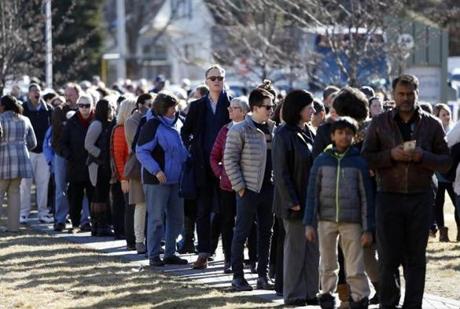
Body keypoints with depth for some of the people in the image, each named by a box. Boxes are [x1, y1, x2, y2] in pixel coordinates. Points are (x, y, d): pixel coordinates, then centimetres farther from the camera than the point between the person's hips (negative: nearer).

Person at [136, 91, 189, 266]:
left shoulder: (177, 123, 11)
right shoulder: (152, 126, -11)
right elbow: (141, 152, -14)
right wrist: (156, 170, -22)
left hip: (176, 179, 7)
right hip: (157, 180, -7)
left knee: (176, 218, 10)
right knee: (156, 218, -3)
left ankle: (170, 253, 20)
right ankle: (153, 256, 3)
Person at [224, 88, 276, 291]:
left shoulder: (273, 129, 9)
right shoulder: (239, 131, -9)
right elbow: (230, 160, -10)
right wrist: (239, 186, -13)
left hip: (268, 189, 6)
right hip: (249, 190, -6)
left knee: (266, 233, 10)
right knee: (241, 233, 0)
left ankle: (263, 276, 18)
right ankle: (237, 276, 6)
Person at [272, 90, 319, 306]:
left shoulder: (308, 133, 13)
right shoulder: (284, 135, -11)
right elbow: (281, 171, -15)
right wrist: (292, 201, -18)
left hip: (312, 200, 7)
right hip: (296, 202, -7)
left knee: (313, 247, 9)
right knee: (296, 247, 0)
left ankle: (311, 292, 15)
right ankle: (294, 295, 7)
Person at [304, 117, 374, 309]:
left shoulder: (359, 162, 1)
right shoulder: (322, 161, 4)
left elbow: (366, 197, 2)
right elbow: (313, 194, 5)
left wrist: (367, 228, -2)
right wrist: (309, 223, 0)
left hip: (351, 221, -1)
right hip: (326, 220, 1)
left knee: (355, 267, -2)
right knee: (327, 264, 11)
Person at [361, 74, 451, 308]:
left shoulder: (432, 125, 7)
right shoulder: (379, 123, 7)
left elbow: (445, 162, 5)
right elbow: (366, 158, 4)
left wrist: (422, 157, -13)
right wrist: (391, 155, -13)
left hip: (420, 197, 1)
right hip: (389, 196, -1)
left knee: (416, 258, 3)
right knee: (388, 256, -1)